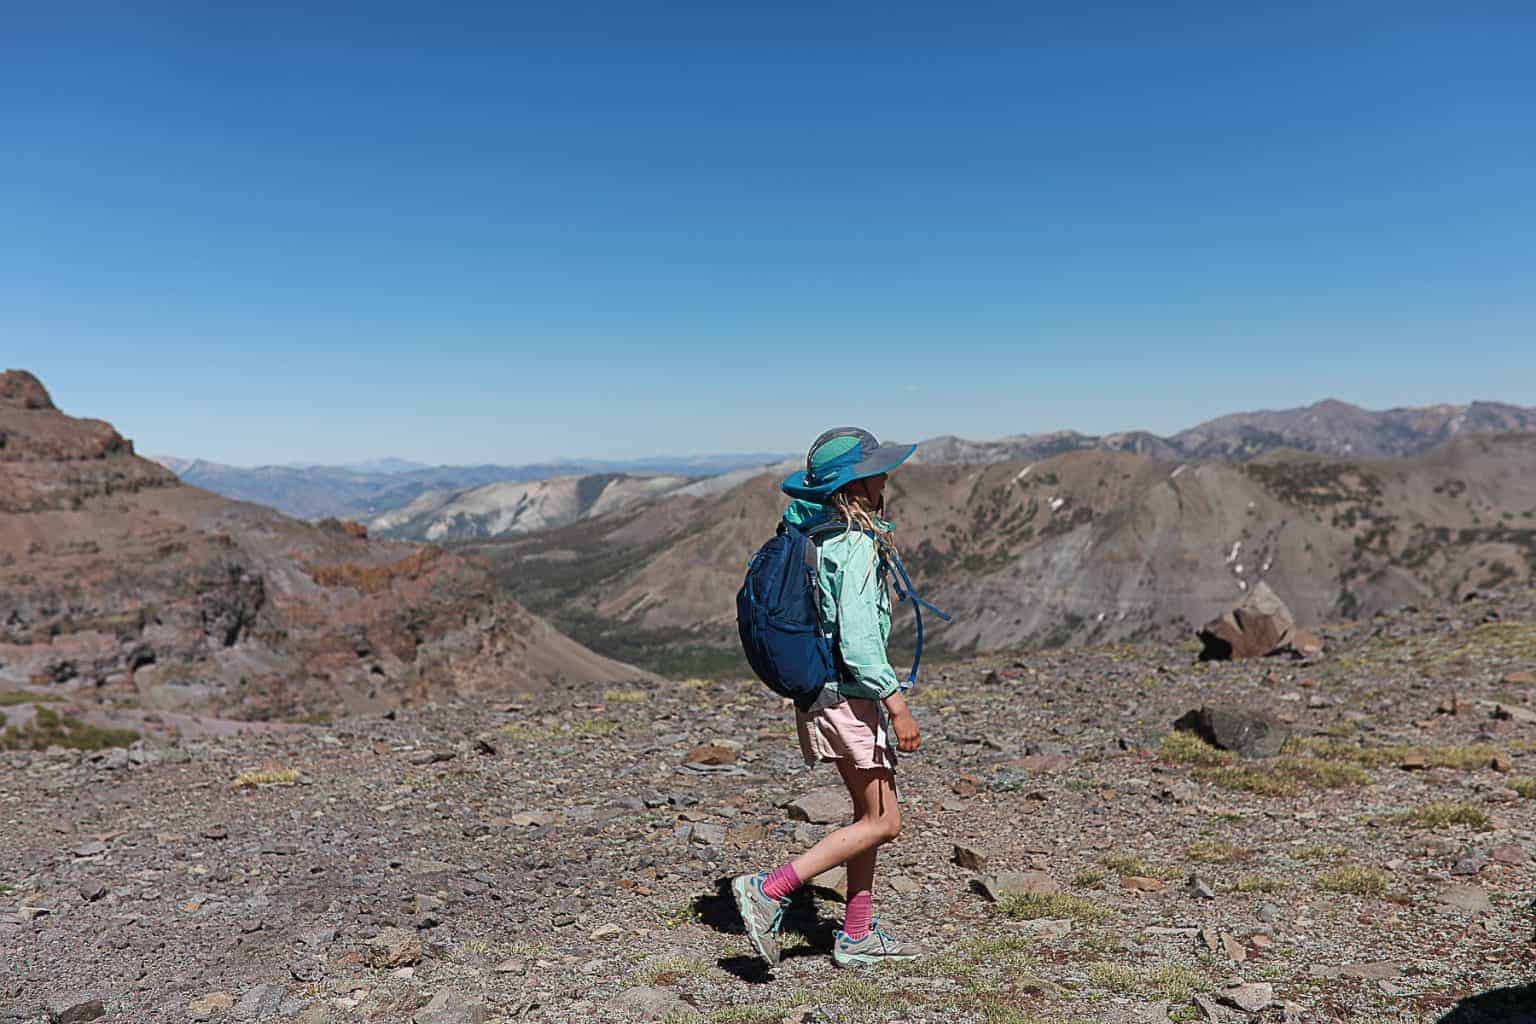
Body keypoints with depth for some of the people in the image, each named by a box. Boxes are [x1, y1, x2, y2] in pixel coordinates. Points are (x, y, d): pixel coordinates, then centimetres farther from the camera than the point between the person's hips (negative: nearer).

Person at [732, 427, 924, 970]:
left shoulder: (811, 527, 6)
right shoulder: (856, 546, -21)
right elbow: (857, 641, -26)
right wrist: (897, 705, -20)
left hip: (819, 691, 9)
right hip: (850, 694, -9)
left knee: (869, 813, 18)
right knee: (883, 822, 3)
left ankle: (857, 937, 26)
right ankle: (768, 890, -1)